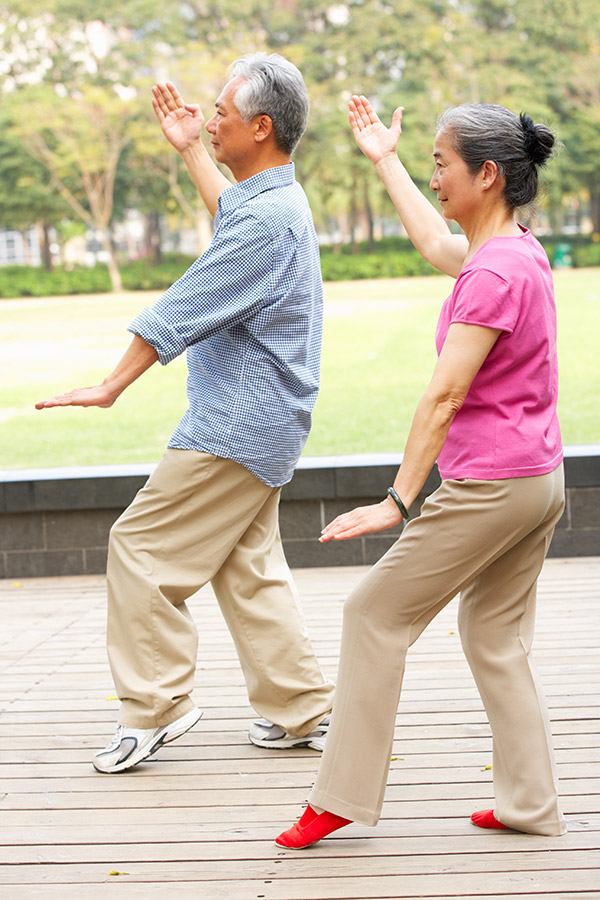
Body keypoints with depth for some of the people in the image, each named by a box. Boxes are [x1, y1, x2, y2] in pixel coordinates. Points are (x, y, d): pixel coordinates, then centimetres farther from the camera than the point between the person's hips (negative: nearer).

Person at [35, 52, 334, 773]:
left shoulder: (268, 220, -22)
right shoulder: (279, 200, 11)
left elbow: (182, 311, -20)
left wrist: (112, 384, -12)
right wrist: (188, 150, 38)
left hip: (236, 425, -10)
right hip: (260, 423, 10)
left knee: (141, 546, -3)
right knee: (247, 568, 14)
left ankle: (153, 706, 4)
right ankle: (300, 712, 18)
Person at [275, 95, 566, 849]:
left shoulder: (493, 273, -18)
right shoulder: (521, 252, 10)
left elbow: (445, 395, -23)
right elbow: (435, 244, 31)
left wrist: (398, 499, -24)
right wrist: (384, 161, 40)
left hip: (489, 486, -9)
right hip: (540, 479, 9)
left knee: (375, 613, 0)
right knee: (496, 639, 16)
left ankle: (341, 797, 6)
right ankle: (529, 804, 17)